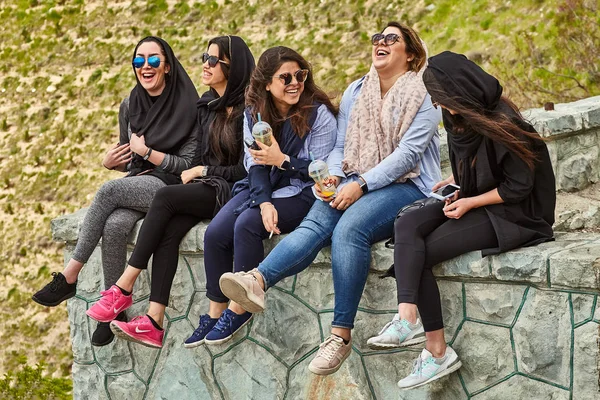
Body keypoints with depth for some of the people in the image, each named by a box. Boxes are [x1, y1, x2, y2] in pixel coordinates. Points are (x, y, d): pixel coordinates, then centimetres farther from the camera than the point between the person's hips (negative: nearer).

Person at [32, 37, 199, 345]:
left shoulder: (186, 107, -7)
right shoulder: (129, 106, 11)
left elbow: (188, 165, -8)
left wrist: (147, 151, -14)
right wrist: (111, 162, -2)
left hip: (170, 187, -5)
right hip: (136, 185, 5)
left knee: (109, 190, -32)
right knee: (114, 226, -31)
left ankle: (69, 276, -25)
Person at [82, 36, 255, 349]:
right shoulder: (206, 106, 16)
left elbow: (245, 170, -11)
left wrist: (202, 171, -6)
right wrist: (194, 174, 0)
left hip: (232, 193, -6)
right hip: (205, 188, 6)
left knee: (165, 197, -28)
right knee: (168, 231, -24)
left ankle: (123, 288, -24)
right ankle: (154, 323, -35)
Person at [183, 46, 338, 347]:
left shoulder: (318, 114, -11)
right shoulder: (254, 114, 4)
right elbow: (255, 164, -3)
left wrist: (282, 160, -21)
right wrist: (264, 202, -20)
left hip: (301, 193, -5)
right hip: (261, 189, 6)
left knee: (247, 224, -29)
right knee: (215, 233, -17)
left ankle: (240, 308, -15)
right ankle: (215, 312, -5)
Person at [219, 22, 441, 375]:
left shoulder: (424, 96, -1)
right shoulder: (356, 92, 18)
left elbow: (407, 153, -11)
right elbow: (341, 147, 17)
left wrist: (361, 184, -20)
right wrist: (332, 176, -5)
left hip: (405, 186, -5)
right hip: (355, 183, 5)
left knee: (350, 228, -33)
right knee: (315, 224, -26)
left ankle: (341, 335, -33)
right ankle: (257, 281, -51)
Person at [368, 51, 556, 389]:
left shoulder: (501, 123, -18)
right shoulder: (459, 119, 7)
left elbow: (518, 187, -16)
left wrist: (469, 202, -15)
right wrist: (457, 182, 5)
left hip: (509, 214, -8)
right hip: (471, 202, 8)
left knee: (419, 254, -19)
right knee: (407, 227, -18)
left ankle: (437, 352, -16)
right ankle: (408, 316, -37)